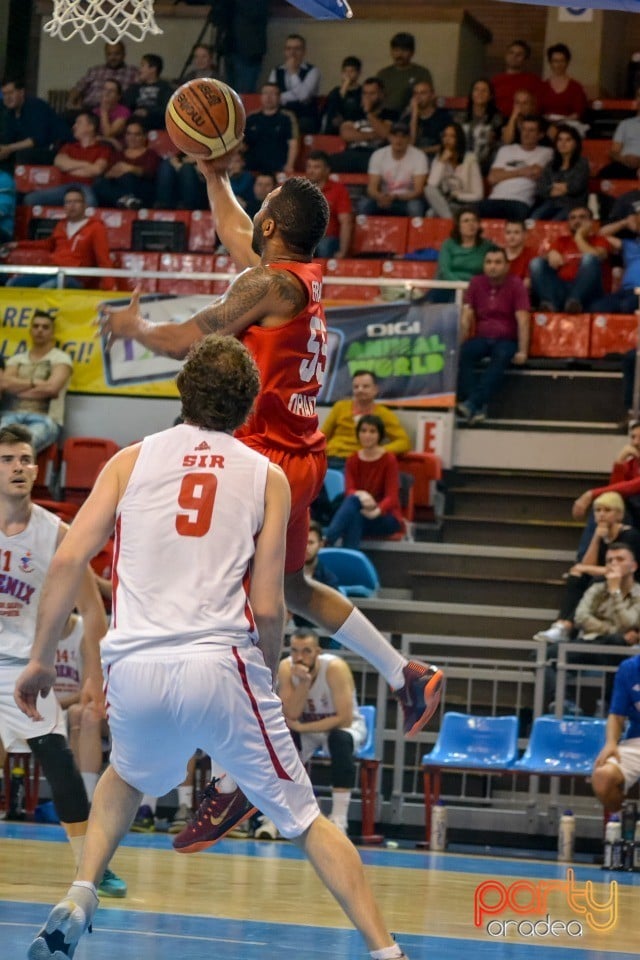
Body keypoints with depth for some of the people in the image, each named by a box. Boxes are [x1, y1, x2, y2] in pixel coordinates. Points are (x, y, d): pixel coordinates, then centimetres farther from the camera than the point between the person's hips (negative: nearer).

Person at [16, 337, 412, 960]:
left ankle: (79, 898, 15)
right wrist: (269, 674, 20)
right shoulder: (267, 476, 9)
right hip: (221, 664, -2)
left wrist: (41, 659, 10)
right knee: (304, 820, 8)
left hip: (135, 669, 2)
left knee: (126, 779, 34)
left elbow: (68, 560, 3)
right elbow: (267, 608, 3)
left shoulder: (132, 460, 12)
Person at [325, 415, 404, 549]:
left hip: (387, 518, -3)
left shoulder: (389, 460, -7)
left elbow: (391, 497, -16)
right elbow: (349, 491, -11)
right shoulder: (353, 461, 4)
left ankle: (327, 541, -53)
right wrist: (360, 494, -37)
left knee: (353, 501, -34)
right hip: (358, 515, 3)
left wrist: (378, 510, -39)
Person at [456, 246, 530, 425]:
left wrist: (522, 351, -20)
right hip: (481, 338, 3)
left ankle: (472, 403, -48)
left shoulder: (516, 285, -3)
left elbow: (522, 321, -11)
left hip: (506, 340, -3)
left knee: (501, 357, -37)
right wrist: (459, 346, -7)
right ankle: (478, 408, -39)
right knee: (462, 354, -30)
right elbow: (466, 318, 3)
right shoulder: (476, 283, 6)